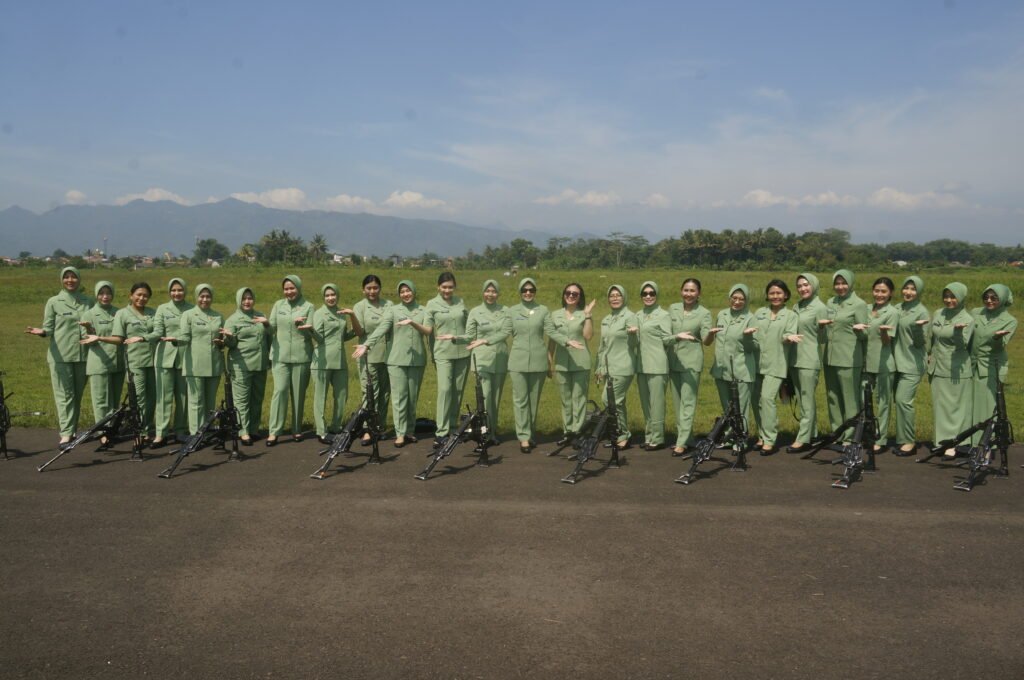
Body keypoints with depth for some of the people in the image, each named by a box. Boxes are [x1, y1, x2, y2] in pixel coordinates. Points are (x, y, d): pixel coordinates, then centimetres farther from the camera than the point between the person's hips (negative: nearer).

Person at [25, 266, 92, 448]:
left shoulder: (88, 302, 10)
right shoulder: (54, 302, 3)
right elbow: (49, 328, -1)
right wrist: (41, 332, -20)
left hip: (83, 355, 3)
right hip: (60, 356, -3)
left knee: (78, 395, 9)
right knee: (64, 394, -5)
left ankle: (73, 430, 19)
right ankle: (66, 433, -6)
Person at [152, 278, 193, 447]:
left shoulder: (192, 309, 9)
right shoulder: (162, 309, 8)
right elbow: (157, 331, -3)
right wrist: (163, 338, -24)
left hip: (185, 357, 1)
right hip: (165, 357, -1)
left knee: (183, 395, 7)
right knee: (164, 395, -3)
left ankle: (180, 431, 16)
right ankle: (160, 433, -2)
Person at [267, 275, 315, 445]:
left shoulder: (308, 306, 4)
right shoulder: (278, 305, 10)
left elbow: (311, 332, -2)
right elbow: (271, 327, 10)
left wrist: (302, 326, -22)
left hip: (301, 356, -1)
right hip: (280, 356, 1)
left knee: (298, 393, 5)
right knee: (279, 390, -8)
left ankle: (297, 430, 16)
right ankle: (274, 431, -8)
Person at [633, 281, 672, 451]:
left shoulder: (663, 315, -5)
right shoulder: (638, 315, 14)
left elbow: (667, 340, -7)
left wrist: (678, 337, -21)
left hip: (657, 365, -7)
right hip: (641, 365, 7)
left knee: (656, 402, -4)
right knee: (645, 403, 12)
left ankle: (657, 438, 3)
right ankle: (649, 436, 21)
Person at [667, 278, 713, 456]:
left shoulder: (704, 313, -6)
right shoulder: (673, 308, 7)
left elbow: (706, 341, -13)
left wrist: (711, 334, -33)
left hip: (691, 362, -5)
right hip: (673, 361, 5)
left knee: (688, 402, -8)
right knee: (678, 402, 10)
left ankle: (682, 442, -9)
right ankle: (684, 437, 20)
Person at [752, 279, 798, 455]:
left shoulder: (791, 315, 6)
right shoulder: (760, 313, 16)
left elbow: (790, 335, -7)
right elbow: (753, 336, 12)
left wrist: (787, 337, -28)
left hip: (776, 365, -4)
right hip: (757, 363, 4)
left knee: (767, 398, -15)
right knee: (756, 400, 5)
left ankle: (770, 440, -11)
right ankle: (762, 436, 19)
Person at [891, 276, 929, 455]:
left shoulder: (922, 312, -7)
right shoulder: (897, 309, 10)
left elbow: (921, 343, -10)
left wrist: (918, 327, -27)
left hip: (913, 364, -6)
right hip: (898, 362, 6)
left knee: (903, 399, -13)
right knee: (898, 400, 8)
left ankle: (909, 441, -5)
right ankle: (905, 438, 20)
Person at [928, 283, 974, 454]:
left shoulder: (967, 320, -8)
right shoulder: (937, 315, 8)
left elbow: (962, 345, -19)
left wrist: (958, 331, -35)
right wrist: (930, 355, 18)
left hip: (957, 370, -5)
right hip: (938, 367, 5)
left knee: (956, 406, -2)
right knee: (940, 404, 10)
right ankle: (942, 438, 19)